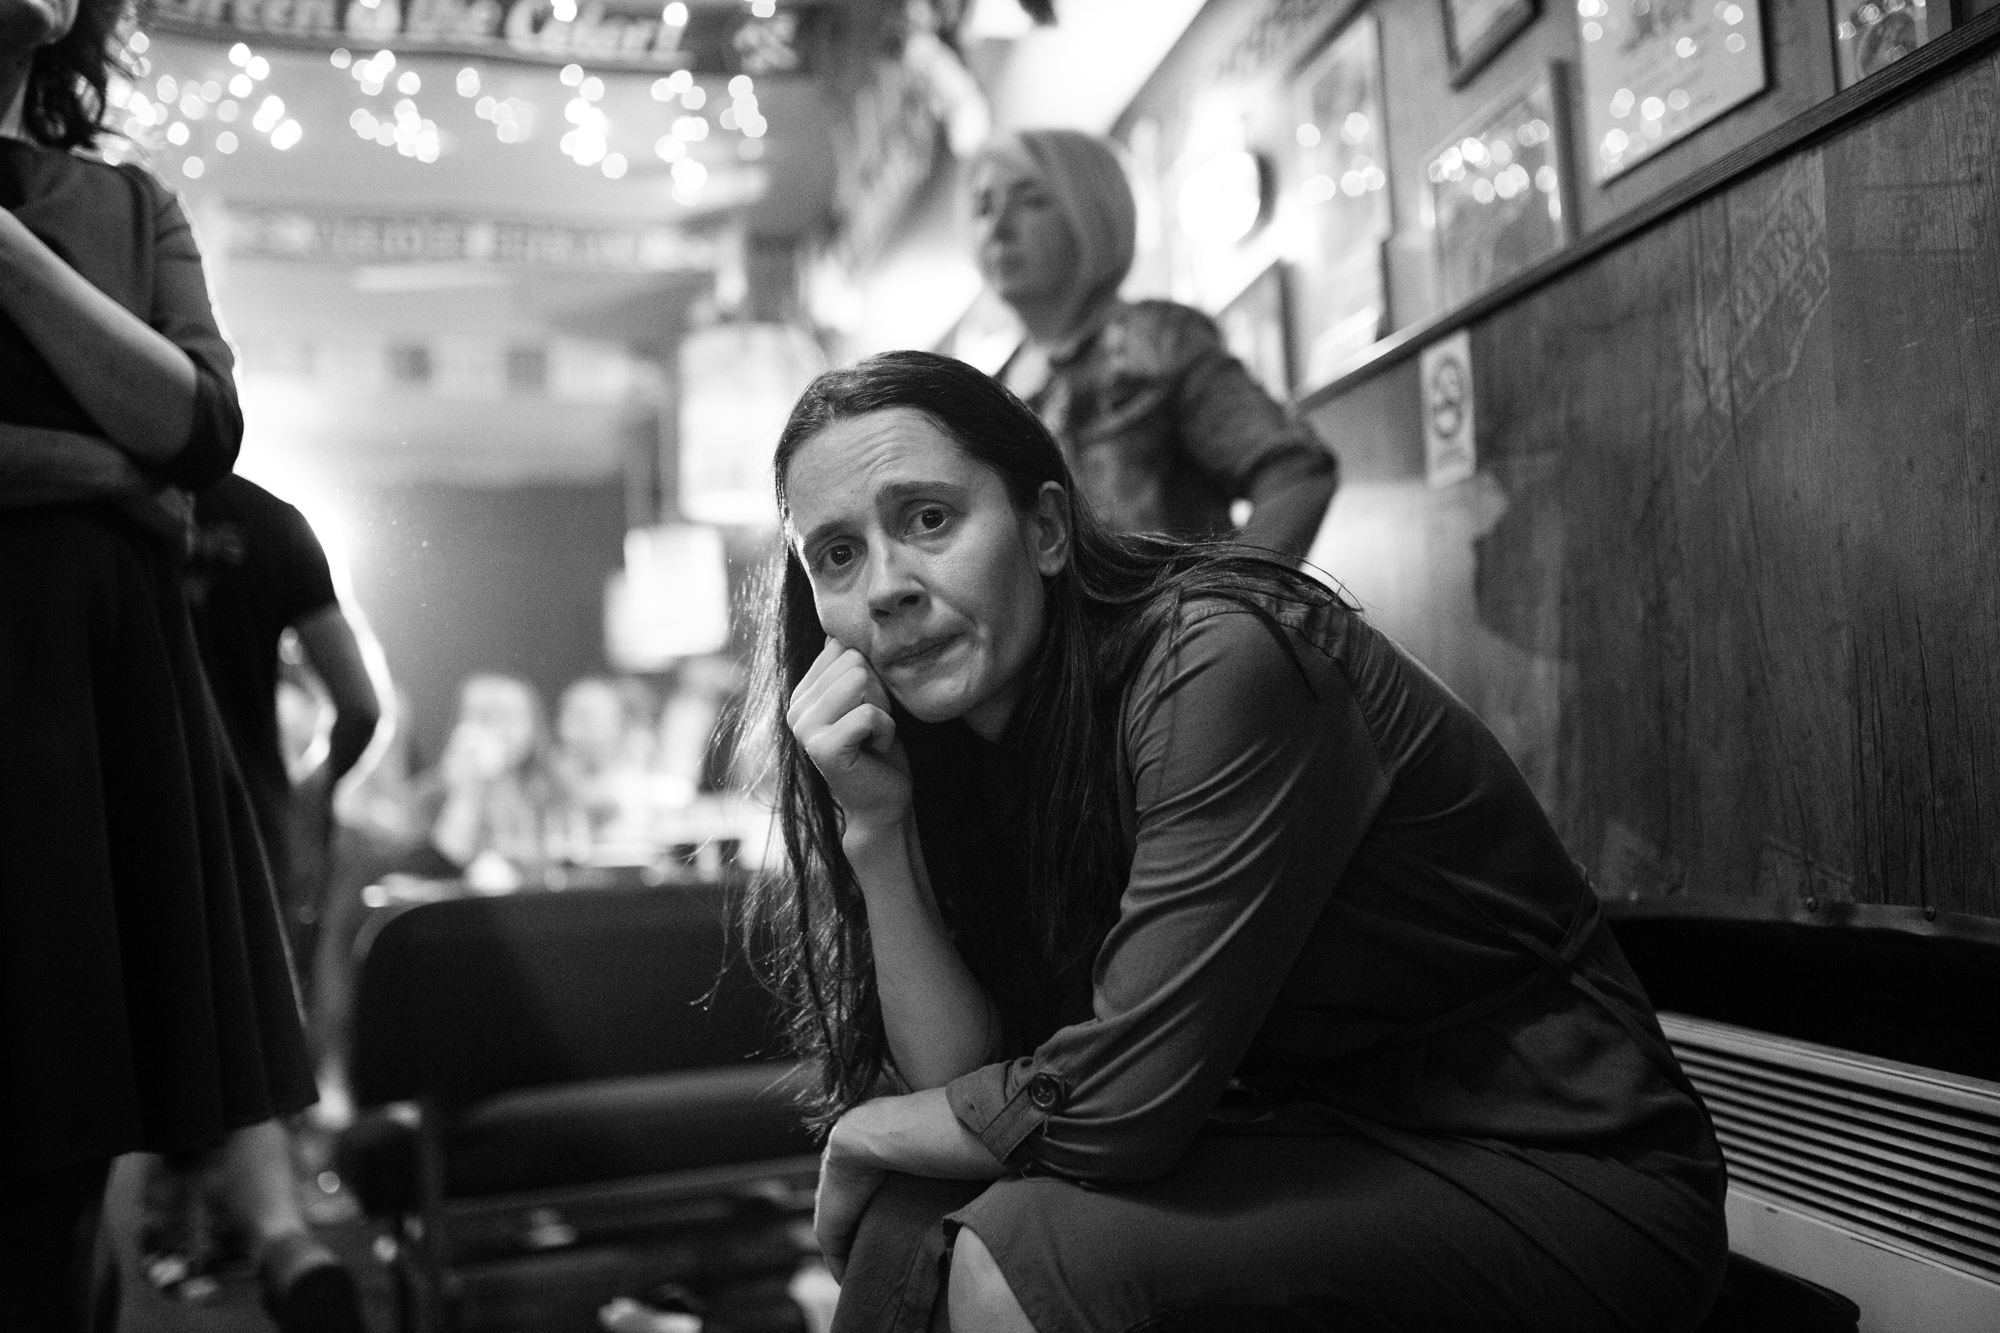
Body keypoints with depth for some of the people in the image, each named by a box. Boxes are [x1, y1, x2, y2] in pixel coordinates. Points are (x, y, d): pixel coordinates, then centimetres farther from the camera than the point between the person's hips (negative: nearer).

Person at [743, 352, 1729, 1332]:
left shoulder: (1222, 663, -23)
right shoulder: (973, 745, 2)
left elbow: (1114, 1104, -24)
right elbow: (967, 1080, -3)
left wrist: (866, 1134, -6)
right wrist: (875, 829, -14)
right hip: (1335, 1166, 7)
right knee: (912, 1225, -9)